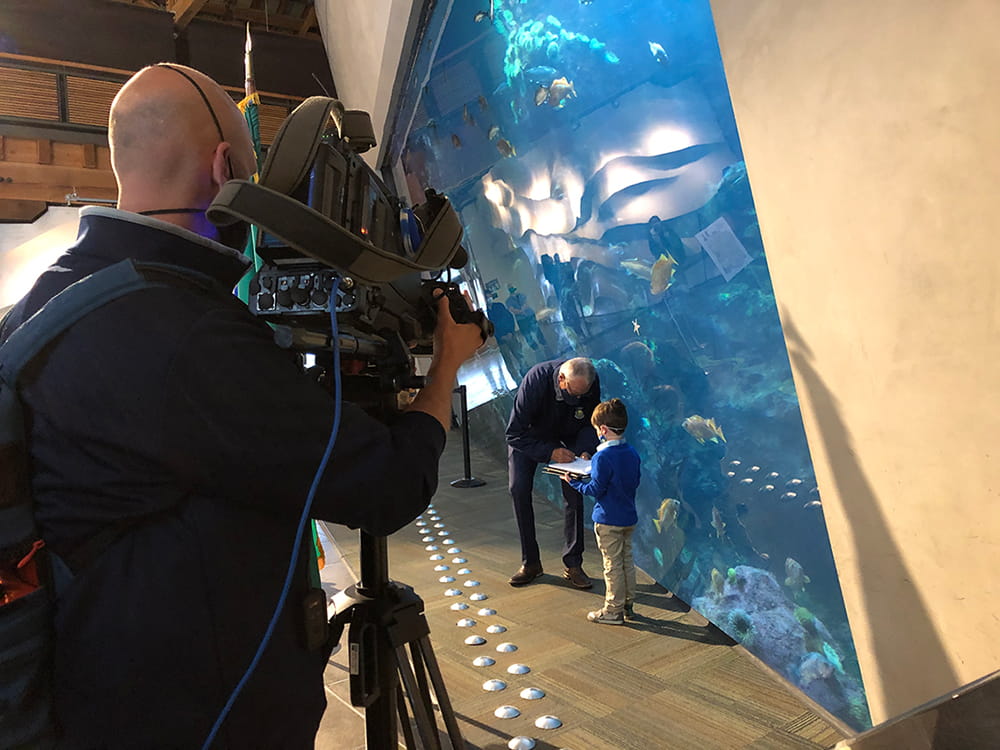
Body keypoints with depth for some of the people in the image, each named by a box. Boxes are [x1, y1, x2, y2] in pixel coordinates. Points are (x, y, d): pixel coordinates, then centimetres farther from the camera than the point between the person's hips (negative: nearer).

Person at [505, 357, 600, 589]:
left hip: (567, 437, 2)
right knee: (519, 489, -13)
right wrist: (550, 452, -37)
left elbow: (591, 424, -9)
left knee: (574, 492, -11)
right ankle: (530, 563, 0)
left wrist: (585, 450, -27)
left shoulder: (591, 384, -27)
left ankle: (573, 564, 1)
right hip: (528, 435, -2)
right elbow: (514, 434, -32)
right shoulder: (536, 380, -38)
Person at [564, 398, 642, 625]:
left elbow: (596, 489, -19)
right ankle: (628, 604, 27)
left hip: (608, 520, -7)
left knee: (612, 565, 2)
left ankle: (613, 610, 11)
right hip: (629, 517, 7)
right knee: (627, 561, 17)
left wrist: (573, 482, -6)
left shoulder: (603, 457, -21)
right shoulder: (632, 453, 2)